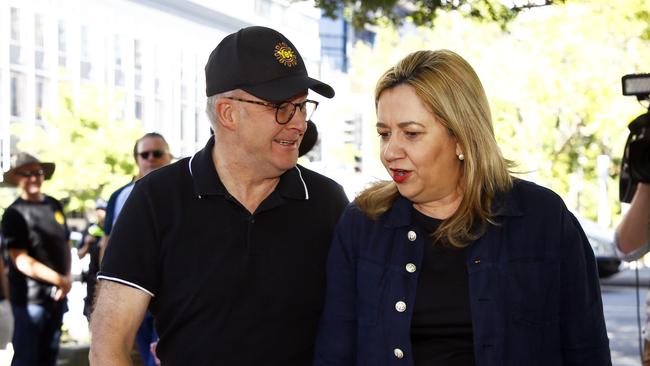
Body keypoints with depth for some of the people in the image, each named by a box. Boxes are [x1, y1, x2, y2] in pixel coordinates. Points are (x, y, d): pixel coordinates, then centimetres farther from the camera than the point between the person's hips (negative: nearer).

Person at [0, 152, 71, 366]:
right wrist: (59, 280, -20)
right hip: (30, 299, -6)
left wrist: (68, 278, -1)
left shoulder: (54, 206, 8)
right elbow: (21, 261, -17)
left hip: (57, 295, 6)